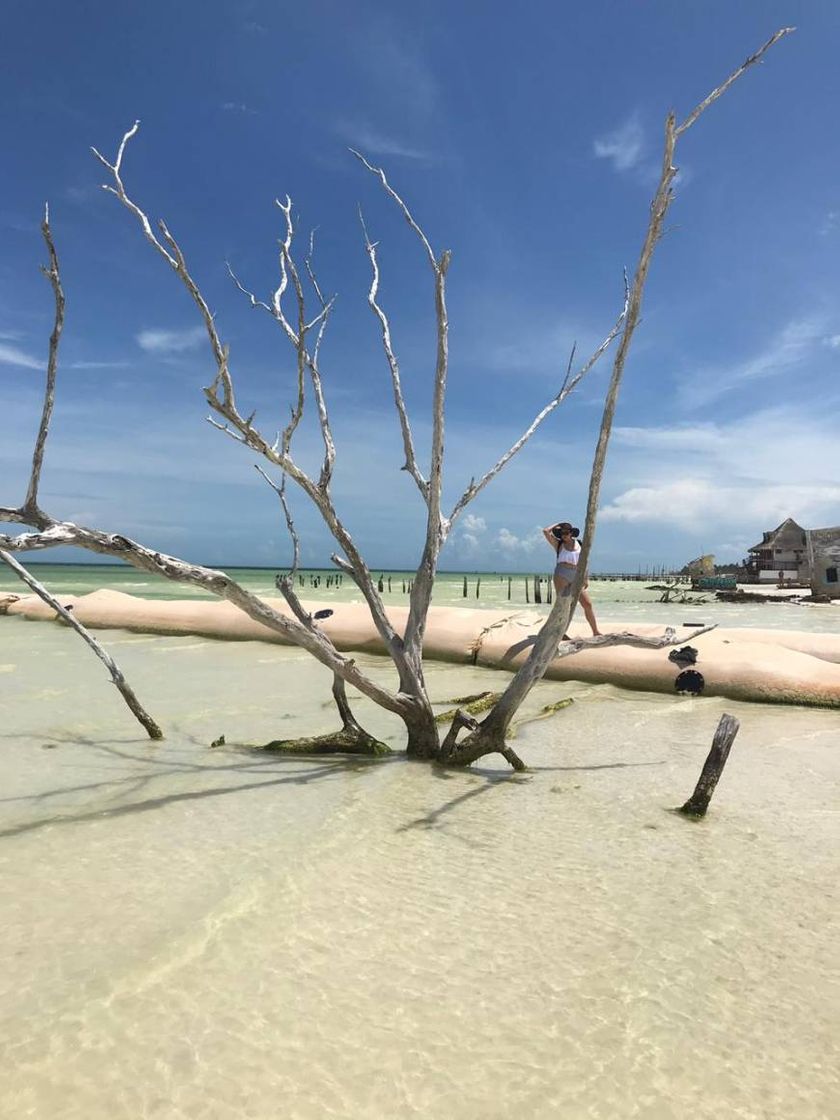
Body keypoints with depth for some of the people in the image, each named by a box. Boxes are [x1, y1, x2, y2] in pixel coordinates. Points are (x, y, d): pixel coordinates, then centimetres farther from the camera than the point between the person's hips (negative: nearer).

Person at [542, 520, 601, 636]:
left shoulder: (579, 544, 14)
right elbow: (546, 531, -3)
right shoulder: (558, 544, 8)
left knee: (588, 604, -2)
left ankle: (596, 632, 5)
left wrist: (586, 578, 10)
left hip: (576, 577, 2)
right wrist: (558, 525, 11)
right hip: (561, 575, -2)